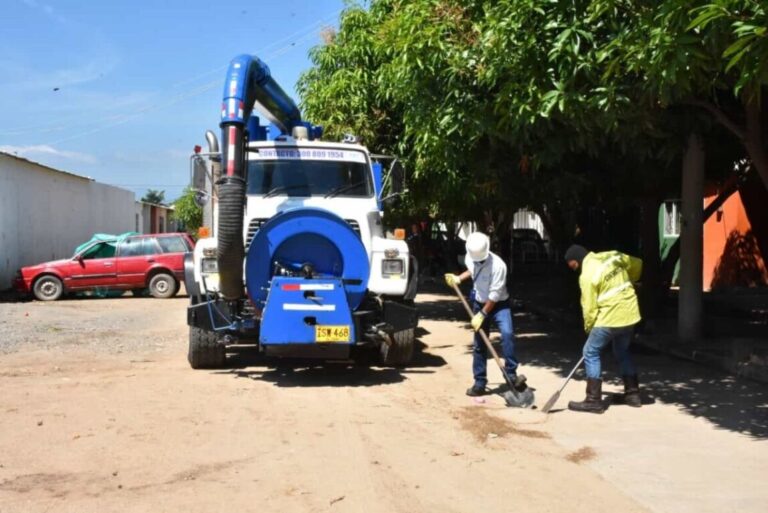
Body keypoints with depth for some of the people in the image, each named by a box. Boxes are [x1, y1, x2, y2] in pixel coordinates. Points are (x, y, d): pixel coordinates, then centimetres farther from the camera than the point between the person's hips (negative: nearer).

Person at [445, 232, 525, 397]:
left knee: (507, 333, -30)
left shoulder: (498, 265, -28)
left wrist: (482, 314, -22)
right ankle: (480, 383, 15)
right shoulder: (469, 257, -9)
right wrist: (459, 278, 3)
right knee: (479, 345, 6)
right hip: (479, 303, 5)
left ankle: (512, 375, -24)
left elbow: (494, 295, -25)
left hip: (498, 304, -5)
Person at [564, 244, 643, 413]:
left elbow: (589, 307, -12)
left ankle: (594, 401, 0)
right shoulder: (613, 256, 6)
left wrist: (589, 327, 4)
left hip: (610, 318, -8)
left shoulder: (587, 274, -14)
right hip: (630, 313, 8)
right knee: (622, 352, 24)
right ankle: (633, 394, 29)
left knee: (590, 353, 2)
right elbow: (637, 264, 19)